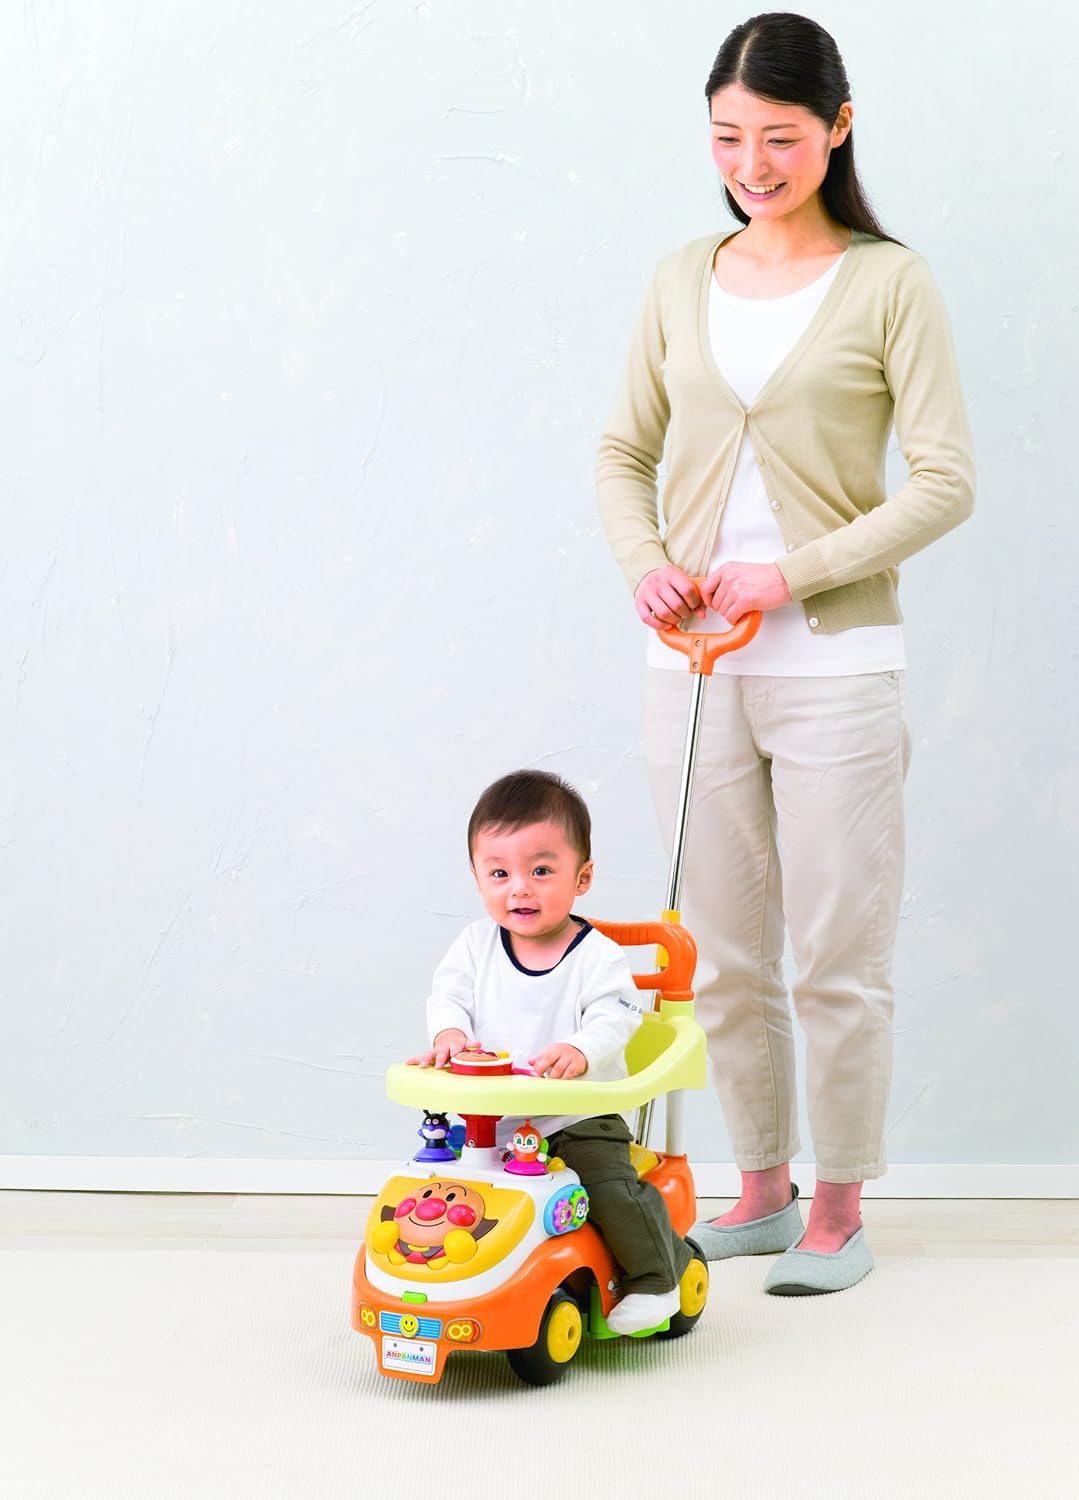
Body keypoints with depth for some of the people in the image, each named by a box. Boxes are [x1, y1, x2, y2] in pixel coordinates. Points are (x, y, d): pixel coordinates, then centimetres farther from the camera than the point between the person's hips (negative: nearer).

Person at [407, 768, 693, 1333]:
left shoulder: (597, 956, -8)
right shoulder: (477, 946, 4)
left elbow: (612, 1021, -18)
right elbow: (449, 994, 0)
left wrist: (580, 1053, -40)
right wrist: (449, 1033, -24)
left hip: (579, 1119, -4)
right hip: (489, 1118, 4)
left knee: (610, 1187, -23)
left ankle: (656, 1275, 0)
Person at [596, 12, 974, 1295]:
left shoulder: (885, 283, -3)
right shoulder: (683, 282, 9)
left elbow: (943, 481, -7)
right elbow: (624, 453, 15)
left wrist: (793, 574, -15)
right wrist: (644, 564, -4)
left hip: (832, 663, -4)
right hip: (693, 665, 4)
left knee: (838, 956, 1)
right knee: (725, 954, 12)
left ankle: (839, 1211, 15)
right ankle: (760, 1192, 26)